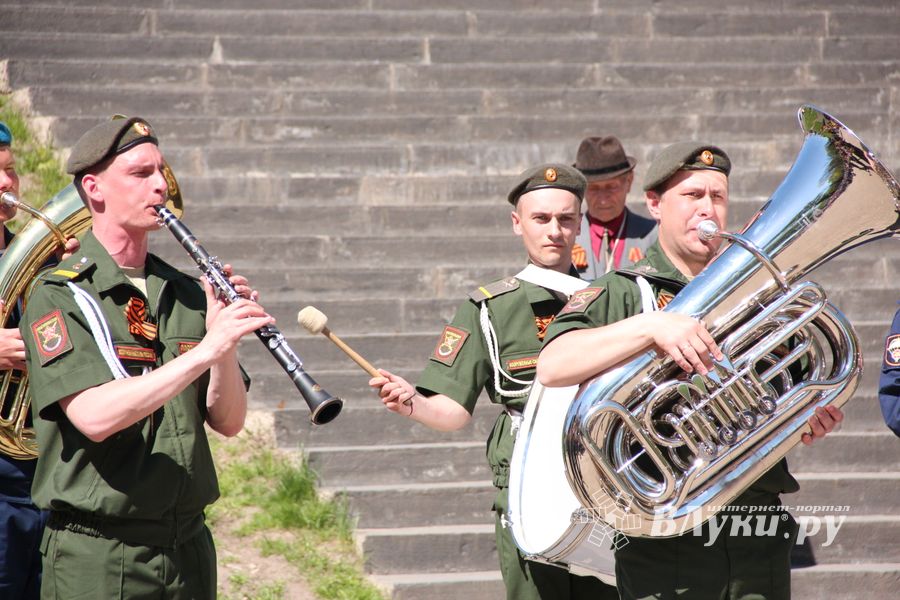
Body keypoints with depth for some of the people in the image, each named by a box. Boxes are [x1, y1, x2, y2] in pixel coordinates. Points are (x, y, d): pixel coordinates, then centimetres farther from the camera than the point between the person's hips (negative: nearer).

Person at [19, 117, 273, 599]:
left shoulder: (186, 295, 10)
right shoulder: (59, 297, -7)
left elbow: (228, 422, 5)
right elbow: (95, 417, -22)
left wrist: (222, 340, -12)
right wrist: (206, 350, -24)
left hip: (189, 550, 5)